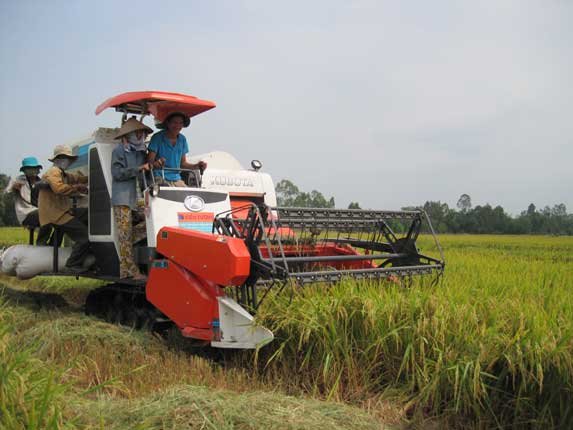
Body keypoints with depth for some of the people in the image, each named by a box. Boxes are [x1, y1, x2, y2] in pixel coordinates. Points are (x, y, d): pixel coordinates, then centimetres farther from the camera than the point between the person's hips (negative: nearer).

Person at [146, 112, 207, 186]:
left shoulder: (182, 139, 12)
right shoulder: (157, 138, -4)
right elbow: (149, 161, -8)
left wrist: (196, 166, 1)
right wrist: (155, 164, -31)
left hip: (176, 179, 6)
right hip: (160, 178, -5)